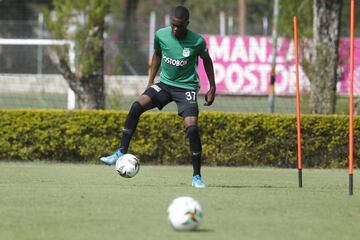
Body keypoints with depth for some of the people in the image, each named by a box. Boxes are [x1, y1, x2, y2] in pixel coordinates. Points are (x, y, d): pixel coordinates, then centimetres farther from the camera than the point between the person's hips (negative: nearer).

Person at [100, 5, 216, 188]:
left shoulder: (197, 41, -16)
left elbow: (206, 60, 5)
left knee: (192, 127, -20)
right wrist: (150, 82, 12)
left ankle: (197, 177, -7)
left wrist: (212, 87, 7)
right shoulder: (161, 35, -8)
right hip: (165, 84, 3)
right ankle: (121, 153, -16)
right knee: (137, 106, -22)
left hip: (187, 87, -3)